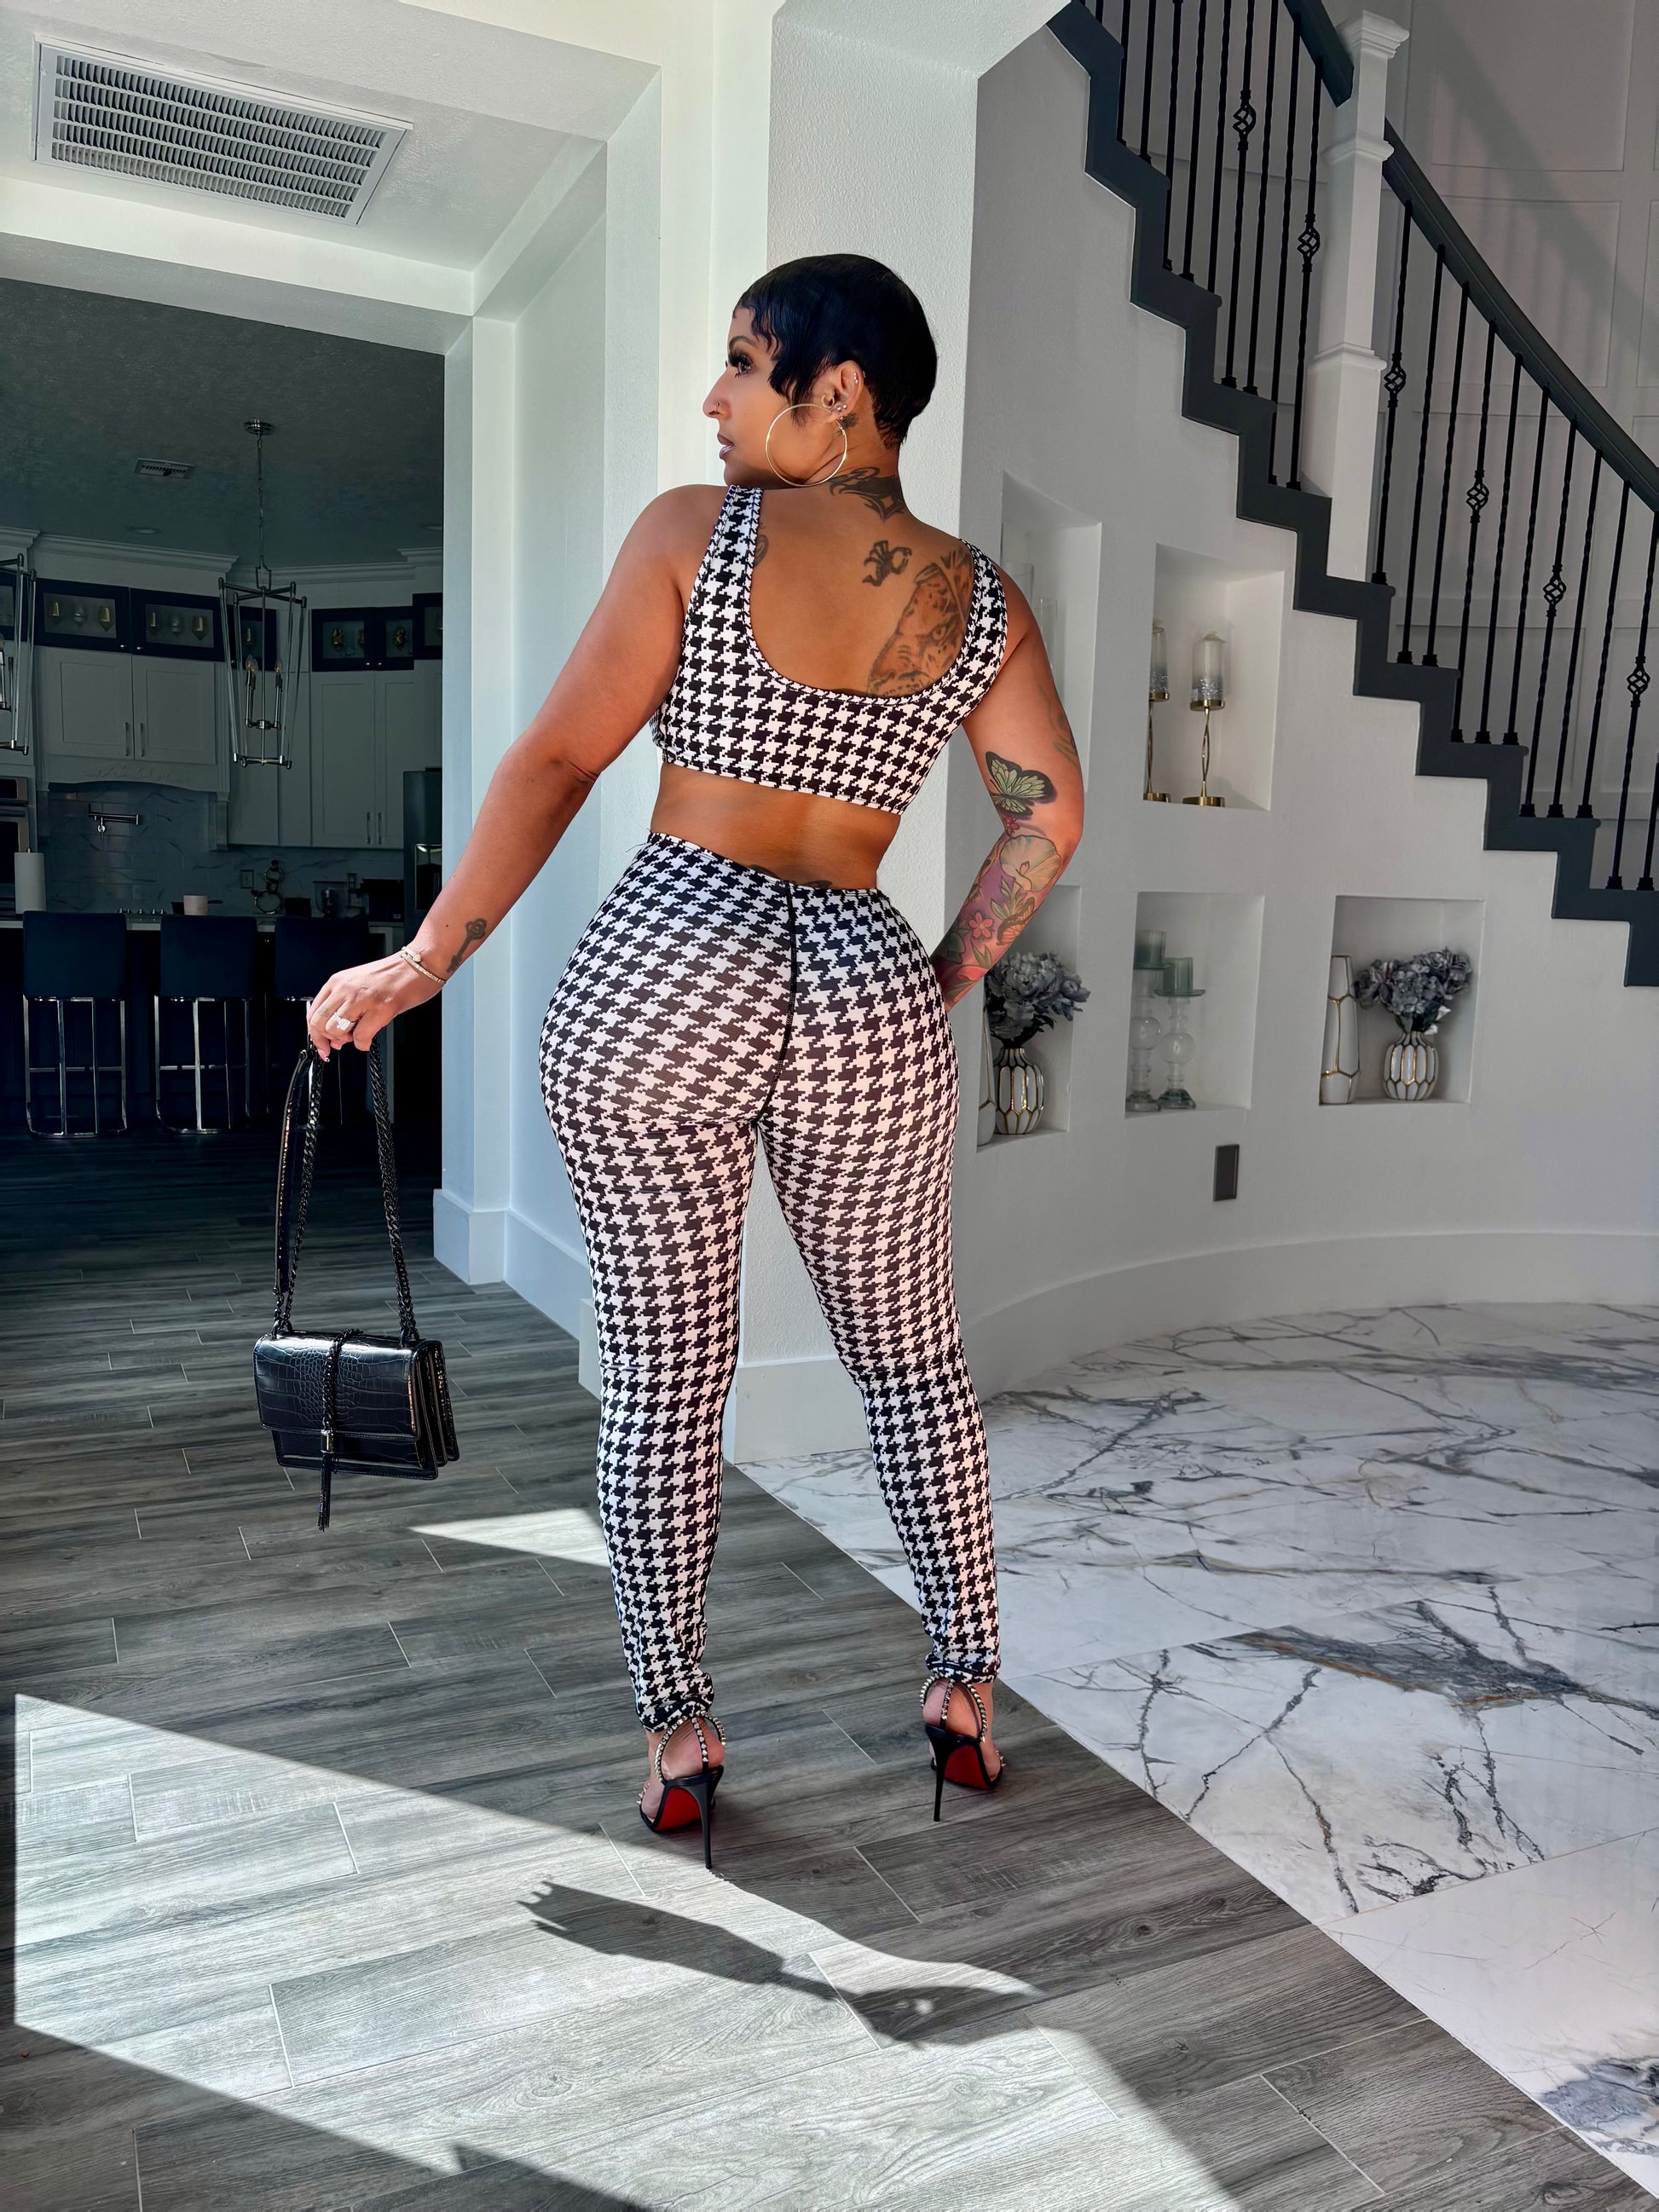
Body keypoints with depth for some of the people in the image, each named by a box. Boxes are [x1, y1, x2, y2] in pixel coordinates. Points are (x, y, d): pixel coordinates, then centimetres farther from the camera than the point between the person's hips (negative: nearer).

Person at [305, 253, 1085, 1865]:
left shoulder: (693, 532, -1)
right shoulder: (980, 598, 8)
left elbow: (555, 761, -5)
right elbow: (1049, 815, 2)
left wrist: (422, 963, 0)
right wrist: (950, 977, 13)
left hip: (657, 974, -2)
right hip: (868, 994, 3)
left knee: (661, 1379, 10)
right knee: (912, 1361, 19)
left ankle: (677, 1735, 20)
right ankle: (967, 1700, 29)